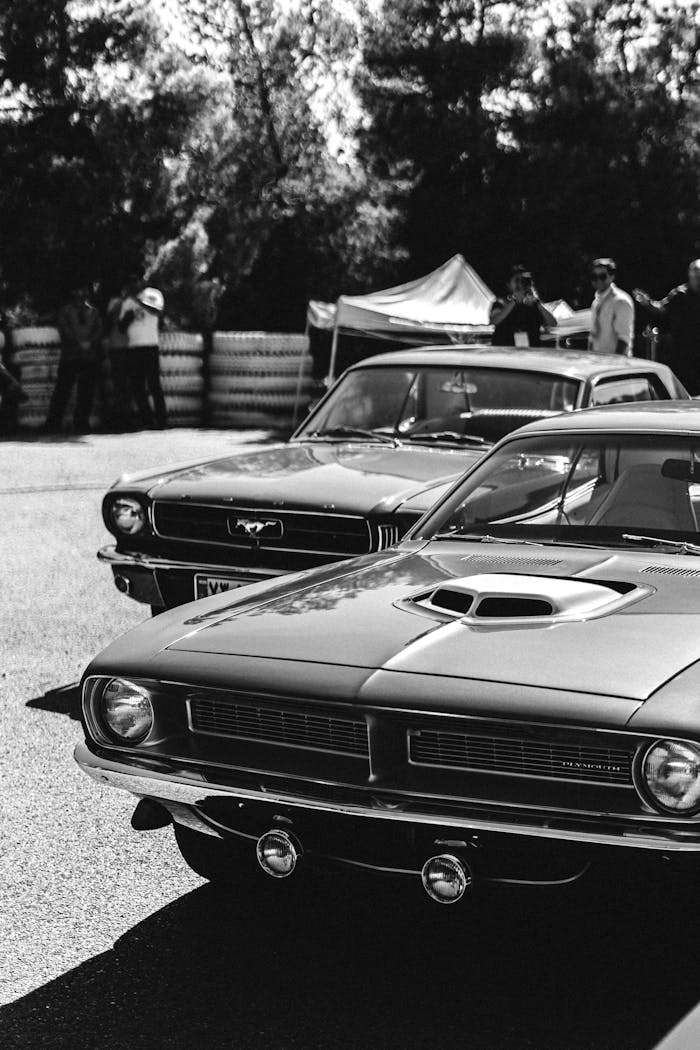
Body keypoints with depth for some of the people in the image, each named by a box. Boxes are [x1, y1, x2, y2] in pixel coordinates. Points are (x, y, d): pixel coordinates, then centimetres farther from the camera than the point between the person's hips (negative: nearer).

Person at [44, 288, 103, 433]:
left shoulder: (93, 312, 19)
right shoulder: (65, 311, 12)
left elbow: (99, 329, 8)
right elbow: (64, 329, -1)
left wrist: (90, 342, -10)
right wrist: (79, 342, -13)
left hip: (90, 355, 2)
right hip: (69, 355, -2)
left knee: (86, 391, -1)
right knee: (63, 388, -5)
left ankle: (81, 423, 2)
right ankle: (53, 423, -2)